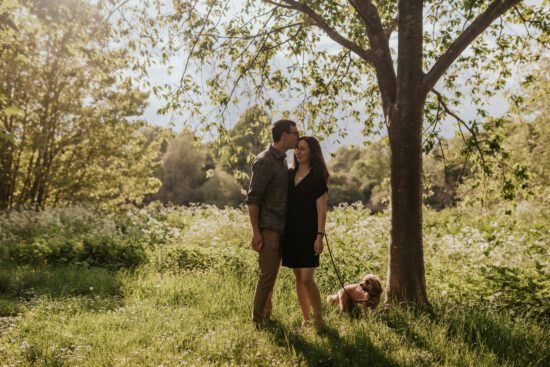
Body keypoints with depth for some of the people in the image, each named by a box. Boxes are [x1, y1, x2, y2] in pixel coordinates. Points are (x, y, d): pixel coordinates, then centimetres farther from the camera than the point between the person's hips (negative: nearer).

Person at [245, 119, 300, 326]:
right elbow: (252, 199, -15)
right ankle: (257, 320, 7)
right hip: (268, 228, -8)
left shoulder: (283, 160, 15)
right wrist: (256, 232, -18)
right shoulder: (264, 161, -12)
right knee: (267, 275, -5)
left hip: (280, 227, 8)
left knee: (271, 274, 14)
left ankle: (266, 315, 25)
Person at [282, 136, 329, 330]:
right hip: (291, 233, 6)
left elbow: (321, 210, -8)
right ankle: (306, 319, 21)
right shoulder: (289, 175, 10)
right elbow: (283, 203, 14)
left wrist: (320, 236, -15)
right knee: (298, 279, 10)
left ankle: (319, 319, 8)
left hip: (308, 234, -5)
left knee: (307, 279, -10)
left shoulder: (317, 178, -5)